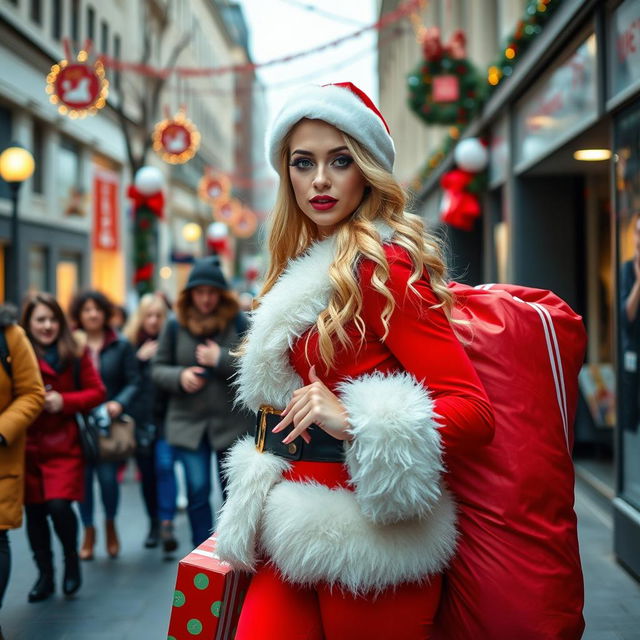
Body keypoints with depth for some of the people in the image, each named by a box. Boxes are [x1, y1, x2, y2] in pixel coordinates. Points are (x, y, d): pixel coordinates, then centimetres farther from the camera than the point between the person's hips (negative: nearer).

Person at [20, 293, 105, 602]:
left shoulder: (76, 355, 0)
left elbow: (96, 392, 1)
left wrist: (64, 401, -13)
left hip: (64, 444, -1)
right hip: (27, 446, 1)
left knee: (59, 505, -13)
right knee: (34, 511, 8)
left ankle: (72, 558, 16)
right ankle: (44, 575, 25)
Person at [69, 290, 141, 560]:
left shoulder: (121, 345, 2)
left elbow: (133, 382, 0)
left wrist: (120, 403, -15)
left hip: (110, 421, 0)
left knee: (108, 477, -4)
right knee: (84, 477, 2)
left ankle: (110, 525, 25)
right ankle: (89, 531, 23)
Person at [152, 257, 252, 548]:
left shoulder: (237, 322, -3)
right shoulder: (175, 325, 2)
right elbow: (158, 369, 7)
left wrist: (220, 359, -17)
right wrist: (180, 376, -13)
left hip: (231, 420, 0)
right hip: (188, 422, 1)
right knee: (197, 490, -6)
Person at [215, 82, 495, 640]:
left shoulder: (384, 265, -11)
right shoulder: (306, 269, 13)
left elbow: (475, 411, -17)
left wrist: (355, 420, -29)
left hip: (363, 542, -7)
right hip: (295, 531, 7)